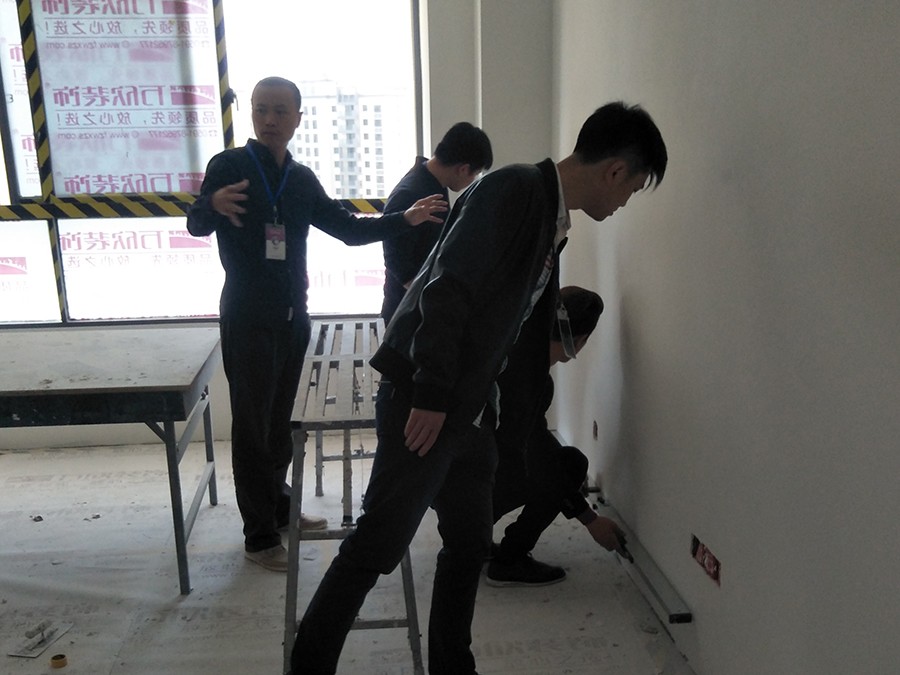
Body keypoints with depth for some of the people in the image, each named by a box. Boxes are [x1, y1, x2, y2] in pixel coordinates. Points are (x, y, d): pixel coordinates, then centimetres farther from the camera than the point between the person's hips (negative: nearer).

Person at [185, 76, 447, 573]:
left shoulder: (302, 179, 11)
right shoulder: (228, 165, -5)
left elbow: (348, 229, 14)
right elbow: (196, 225, -16)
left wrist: (405, 219, 3)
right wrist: (214, 205, -39)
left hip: (293, 315, 5)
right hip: (247, 317, -5)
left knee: (280, 420, 14)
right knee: (253, 425, 0)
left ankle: (279, 507, 30)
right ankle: (259, 537, 9)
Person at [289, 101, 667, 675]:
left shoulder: (554, 222, 14)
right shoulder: (513, 190, -14)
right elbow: (447, 292, -22)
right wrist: (431, 397, -22)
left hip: (470, 408, 9)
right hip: (424, 401, -9)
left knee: (470, 543, 15)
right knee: (378, 547, -2)